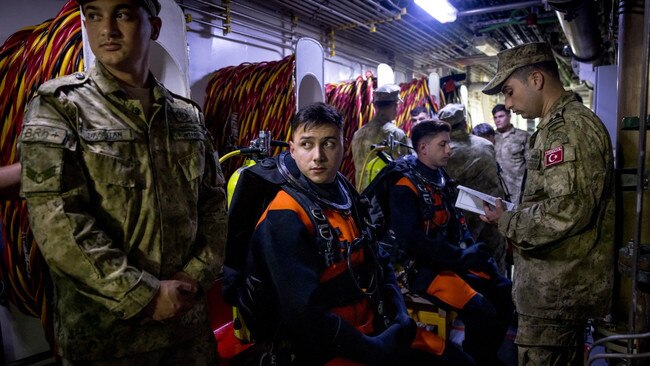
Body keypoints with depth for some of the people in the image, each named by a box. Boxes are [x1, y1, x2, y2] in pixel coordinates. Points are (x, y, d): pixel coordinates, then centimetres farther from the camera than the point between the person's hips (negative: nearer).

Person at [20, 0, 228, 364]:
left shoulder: (189, 114, 6)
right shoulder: (58, 105, -6)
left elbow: (213, 200, 6)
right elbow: (57, 220, -15)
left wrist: (196, 275, -8)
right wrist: (146, 296, -17)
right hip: (103, 329, -3)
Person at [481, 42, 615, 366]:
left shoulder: (568, 127, -18)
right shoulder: (562, 123, 16)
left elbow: (565, 211, -28)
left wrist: (507, 223, -15)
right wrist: (512, 215, 10)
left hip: (555, 291, -11)